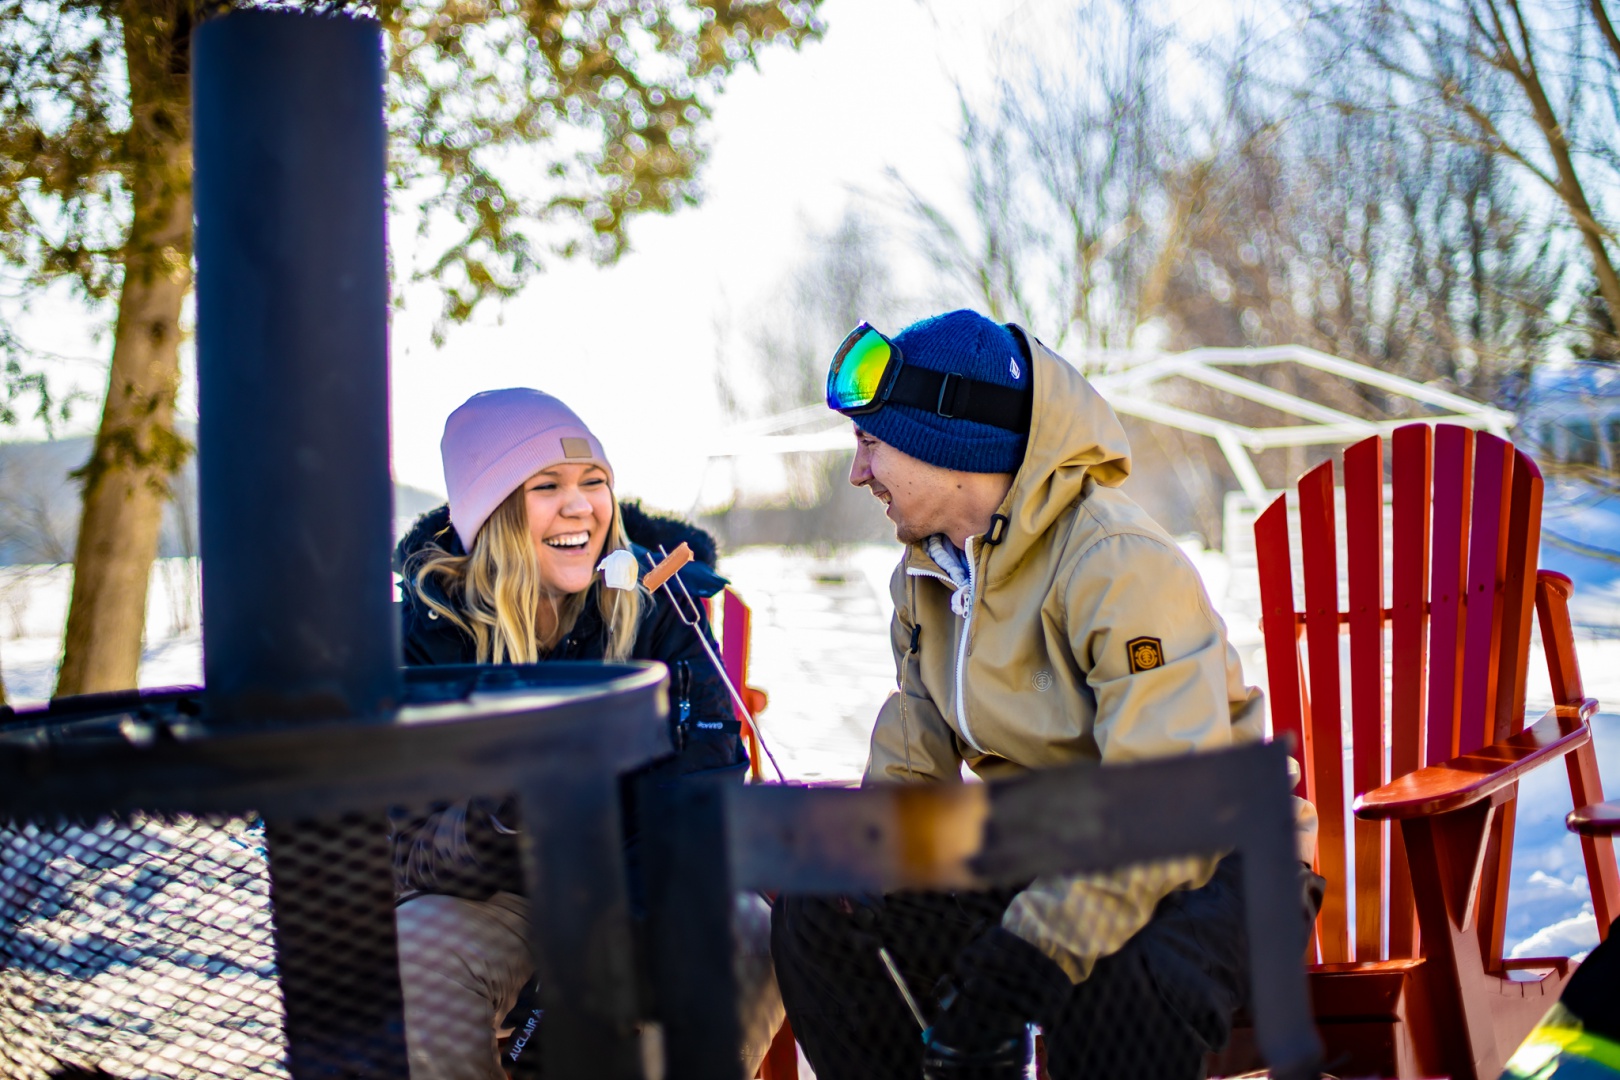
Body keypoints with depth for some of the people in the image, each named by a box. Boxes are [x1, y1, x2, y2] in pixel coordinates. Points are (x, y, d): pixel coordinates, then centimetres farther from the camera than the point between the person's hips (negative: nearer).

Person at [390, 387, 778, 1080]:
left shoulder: (655, 607, -8)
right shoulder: (429, 630, -10)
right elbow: (410, 857, -14)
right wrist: (503, 814, -38)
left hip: (637, 894, 1)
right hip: (490, 906, 0)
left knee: (751, 938, -29)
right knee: (411, 953, -31)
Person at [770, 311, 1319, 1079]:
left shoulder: (1119, 563, -23)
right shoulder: (927, 570, 6)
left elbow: (1173, 809, -31)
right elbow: (910, 760, 13)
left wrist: (1032, 951, -38)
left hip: (1207, 863, -7)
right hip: (1042, 858, 8)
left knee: (1110, 988, -39)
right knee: (813, 920, -6)